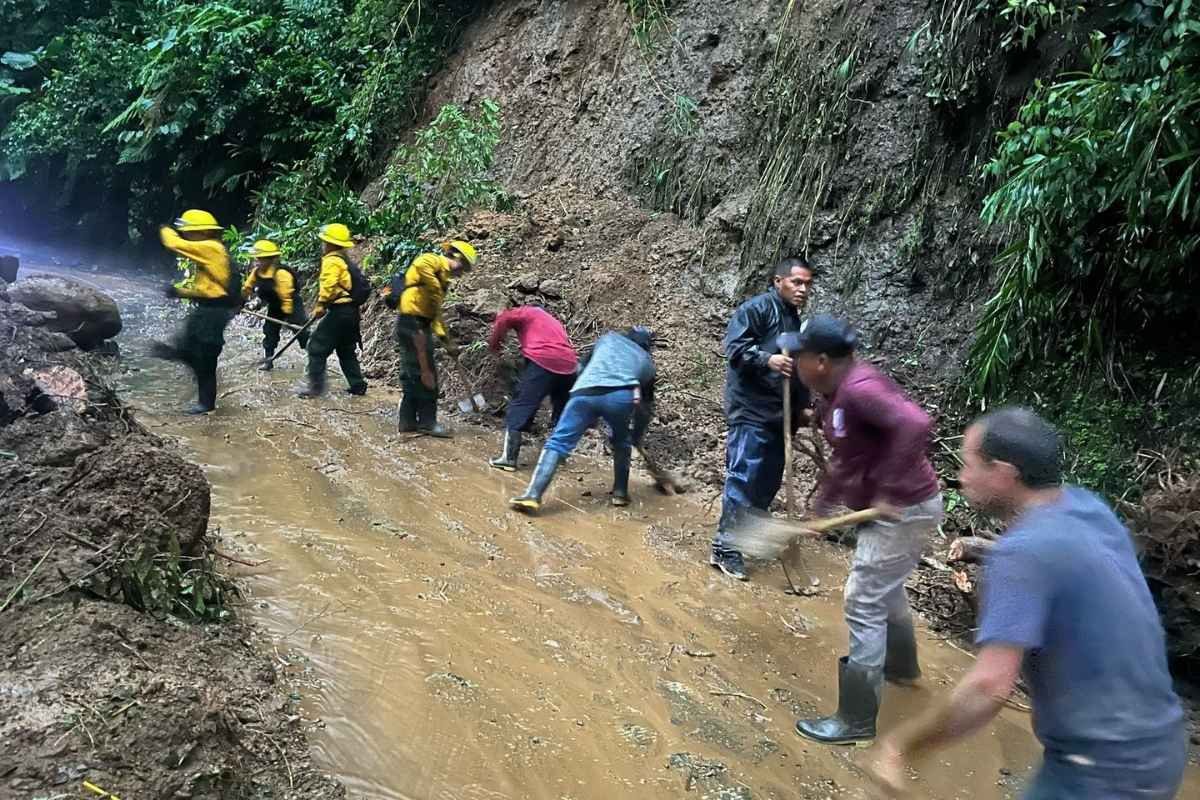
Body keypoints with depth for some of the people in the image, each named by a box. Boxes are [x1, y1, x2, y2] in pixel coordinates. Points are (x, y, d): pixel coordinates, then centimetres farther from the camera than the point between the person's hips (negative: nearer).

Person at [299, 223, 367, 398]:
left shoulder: (332, 260, -12)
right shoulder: (345, 259, 17)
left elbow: (328, 285, -26)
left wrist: (320, 305, -23)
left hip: (339, 310, -9)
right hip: (351, 310, 9)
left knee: (317, 347, -3)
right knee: (346, 350, 17)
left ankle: (315, 386, -3)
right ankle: (358, 385, 17)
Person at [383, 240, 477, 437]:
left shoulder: (442, 277, 23)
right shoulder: (434, 261, -5)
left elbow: (435, 314, 25)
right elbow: (421, 265, -31)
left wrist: (447, 341, 20)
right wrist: (436, 293, -21)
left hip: (408, 324, 10)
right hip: (414, 323, -10)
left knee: (411, 374, 14)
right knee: (427, 374, -4)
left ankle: (408, 421, 21)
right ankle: (427, 422, 3)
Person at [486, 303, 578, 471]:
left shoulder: (526, 312, 17)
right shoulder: (552, 321, 38)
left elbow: (504, 318, -1)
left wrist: (493, 342, 12)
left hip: (543, 362, -6)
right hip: (569, 365, 6)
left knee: (520, 407, -3)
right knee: (561, 411, 24)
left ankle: (509, 458, -9)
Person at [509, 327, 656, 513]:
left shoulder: (609, 337, 37)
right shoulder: (647, 361, 35)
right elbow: (647, 406, 36)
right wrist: (636, 438, 47)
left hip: (584, 392, 0)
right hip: (621, 395, 0)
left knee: (558, 442, 0)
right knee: (622, 443, 28)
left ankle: (533, 495, -13)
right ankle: (620, 493, 28)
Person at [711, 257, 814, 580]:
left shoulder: (795, 321, 20)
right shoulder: (757, 308, -6)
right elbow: (735, 347, -16)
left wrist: (801, 408, 18)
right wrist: (768, 359, -30)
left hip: (778, 414, 9)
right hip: (751, 411, -9)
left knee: (769, 481, 12)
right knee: (743, 479, -10)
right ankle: (725, 548, -3)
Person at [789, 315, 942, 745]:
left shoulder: (859, 388, -26)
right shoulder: (834, 393, 4)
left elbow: (915, 425, -39)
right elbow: (844, 458, 14)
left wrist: (888, 491, -33)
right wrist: (822, 506, 12)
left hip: (903, 510, -10)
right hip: (893, 509, 11)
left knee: (864, 605, -5)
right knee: (887, 591, 29)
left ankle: (856, 719, 7)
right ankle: (900, 665, 55)